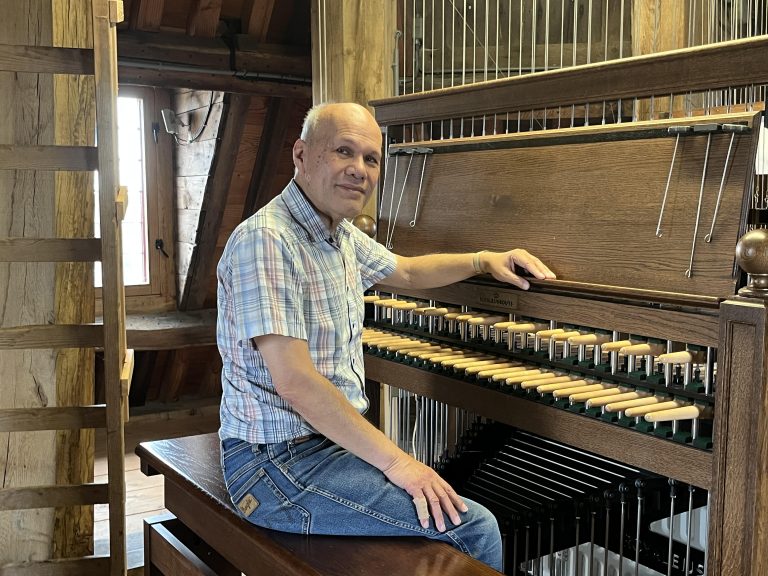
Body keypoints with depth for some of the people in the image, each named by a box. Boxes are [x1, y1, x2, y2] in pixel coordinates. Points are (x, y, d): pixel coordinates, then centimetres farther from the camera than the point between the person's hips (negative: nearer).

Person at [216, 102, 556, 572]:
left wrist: (485, 260, 19)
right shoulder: (267, 240, -20)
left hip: (335, 440, 10)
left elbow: (407, 272, 29)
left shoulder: (341, 236, 9)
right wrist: (394, 460, -23)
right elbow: (295, 381, -26)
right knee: (472, 526, -15)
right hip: (282, 462, -10)